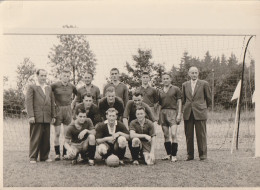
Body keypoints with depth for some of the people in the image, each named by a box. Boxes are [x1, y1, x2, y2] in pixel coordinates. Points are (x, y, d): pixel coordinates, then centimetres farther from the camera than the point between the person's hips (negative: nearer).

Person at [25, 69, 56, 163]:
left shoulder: (49, 88, 20)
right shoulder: (31, 87, 4)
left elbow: (52, 103, 19)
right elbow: (28, 102, -4)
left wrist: (53, 115, 12)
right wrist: (31, 116, -12)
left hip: (47, 118, 5)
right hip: (36, 117, -5)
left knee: (46, 138, 5)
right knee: (35, 138, -4)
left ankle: (44, 156, 14)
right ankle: (33, 157, 4)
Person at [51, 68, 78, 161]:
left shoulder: (71, 86, 5)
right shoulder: (55, 85, -6)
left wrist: (73, 104, 13)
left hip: (68, 110, 3)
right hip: (57, 110, -3)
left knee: (67, 133, 4)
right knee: (57, 133, 0)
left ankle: (65, 153, 12)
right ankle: (57, 153, 7)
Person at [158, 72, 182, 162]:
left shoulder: (176, 89, 5)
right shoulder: (160, 91, 14)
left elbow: (179, 102, 2)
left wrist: (179, 114, -6)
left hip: (172, 112, -4)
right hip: (163, 113, 4)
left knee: (173, 134, -13)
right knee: (166, 135, 5)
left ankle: (174, 155, -8)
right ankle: (168, 154, 14)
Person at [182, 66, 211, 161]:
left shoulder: (204, 84, 3)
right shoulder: (185, 85, 12)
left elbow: (209, 98, 11)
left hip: (200, 112, -3)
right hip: (188, 113, 3)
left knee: (201, 134, -1)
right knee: (188, 135, 4)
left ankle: (202, 154, 8)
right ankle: (190, 154, 12)